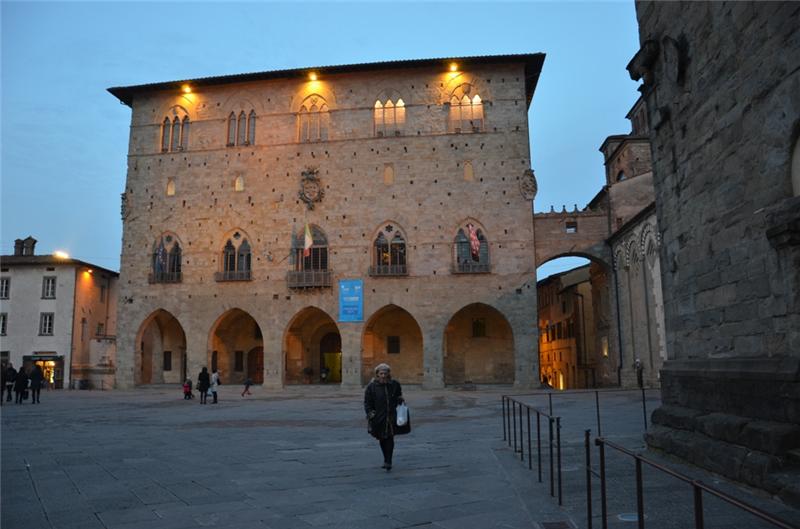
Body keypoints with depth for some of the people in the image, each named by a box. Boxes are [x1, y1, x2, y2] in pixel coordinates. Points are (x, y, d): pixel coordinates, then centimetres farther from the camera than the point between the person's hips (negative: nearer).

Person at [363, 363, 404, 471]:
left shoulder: (395, 384, 2)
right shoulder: (371, 386, -3)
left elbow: (399, 398, 18)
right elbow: (367, 402, -1)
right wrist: (370, 413, -11)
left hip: (391, 416, 0)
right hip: (378, 417, 1)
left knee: (390, 438, -9)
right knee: (382, 439, 12)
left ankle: (388, 462, -5)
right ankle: (386, 460, 30)